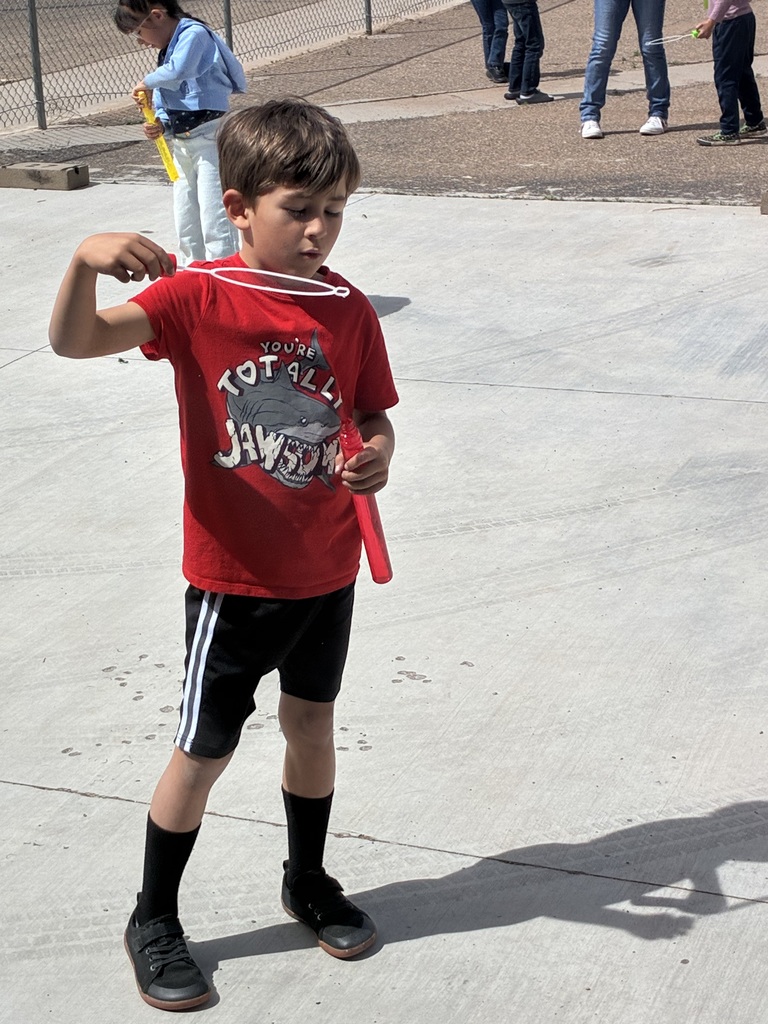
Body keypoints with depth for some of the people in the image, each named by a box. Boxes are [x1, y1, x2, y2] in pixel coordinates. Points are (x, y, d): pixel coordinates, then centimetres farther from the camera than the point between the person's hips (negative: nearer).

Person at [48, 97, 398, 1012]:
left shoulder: (348, 310, -3)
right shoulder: (197, 296, -15)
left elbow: (376, 419, 6)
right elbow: (74, 341, -26)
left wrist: (376, 458, -17)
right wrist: (87, 262, -46)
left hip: (328, 570, 4)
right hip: (233, 577, -4)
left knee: (311, 722, 19)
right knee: (204, 749, 5)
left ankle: (308, 881, 43)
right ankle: (153, 921, 25)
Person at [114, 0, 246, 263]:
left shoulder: (195, 34, -12)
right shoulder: (167, 53, 14)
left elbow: (178, 70, -32)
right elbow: (169, 108, 16)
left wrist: (147, 82, -15)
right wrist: (162, 125, -5)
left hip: (210, 137, -9)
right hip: (182, 143, 9)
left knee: (214, 221, -11)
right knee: (185, 224, 14)